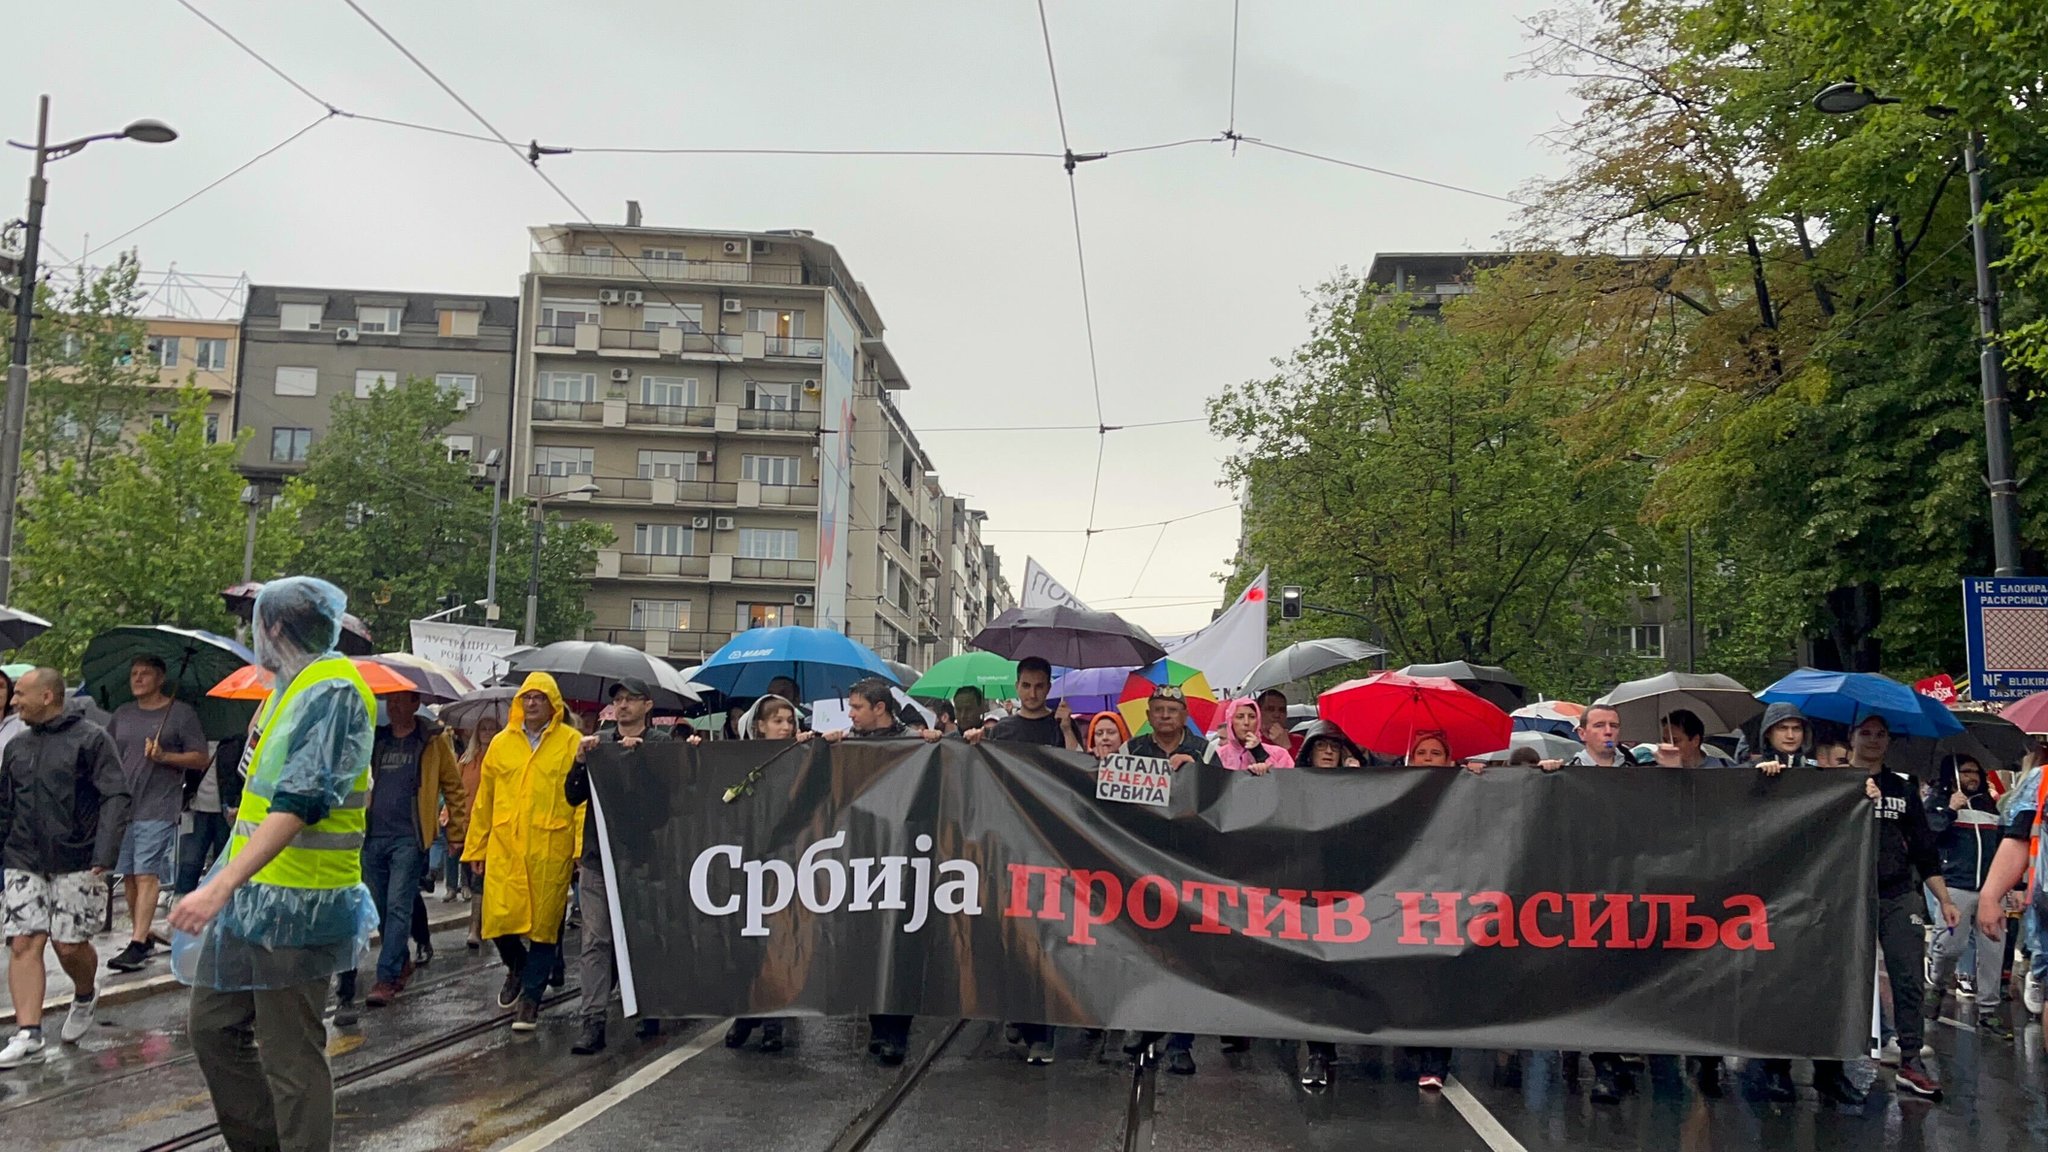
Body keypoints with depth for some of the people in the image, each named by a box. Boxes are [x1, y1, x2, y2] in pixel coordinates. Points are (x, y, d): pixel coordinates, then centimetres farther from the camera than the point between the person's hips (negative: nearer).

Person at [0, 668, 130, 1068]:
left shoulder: (91, 739, -5)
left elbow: (115, 798, -10)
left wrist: (105, 853, -19)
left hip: (77, 862, -5)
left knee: (70, 945, -2)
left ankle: (84, 999, 28)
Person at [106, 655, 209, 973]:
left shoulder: (181, 713, 0)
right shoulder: (122, 714, 16)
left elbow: (200, 759, -3)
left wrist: (164, 756, -17)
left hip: (157, 810, -6)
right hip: (121, 807, 6)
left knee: (146, 875, -10)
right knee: (128, 876, 9)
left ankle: (138, 945, -13)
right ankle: (143, 936, 19)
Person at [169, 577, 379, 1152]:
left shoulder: (333, 692, -17)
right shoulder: (292, 688, 15)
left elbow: (299, 804, -27)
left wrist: (221, 887, -33)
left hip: (294, 906, -10)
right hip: (249, 895, 10)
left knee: (290, 1057, -2)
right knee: (213, 1027, 16)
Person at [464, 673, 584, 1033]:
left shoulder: (572, 742, 0)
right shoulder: (501, 743, 11)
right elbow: (484, 798, 14)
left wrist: (582, 847, -10)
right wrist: (476, 848, 13)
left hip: (551, 849, -3)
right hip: (504, 846, 3)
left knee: (544, 923, 3)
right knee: (498, 917, -2)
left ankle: (531, 996, 17)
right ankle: (517, 968, 28)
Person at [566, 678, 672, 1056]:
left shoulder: (660, 743, 0)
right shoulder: (597, 742, 10)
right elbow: (573, 797, 7)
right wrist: (581, 761, -10)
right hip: (598, 857, 2)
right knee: (596, 940, -1)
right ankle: (592, 1021, 0)